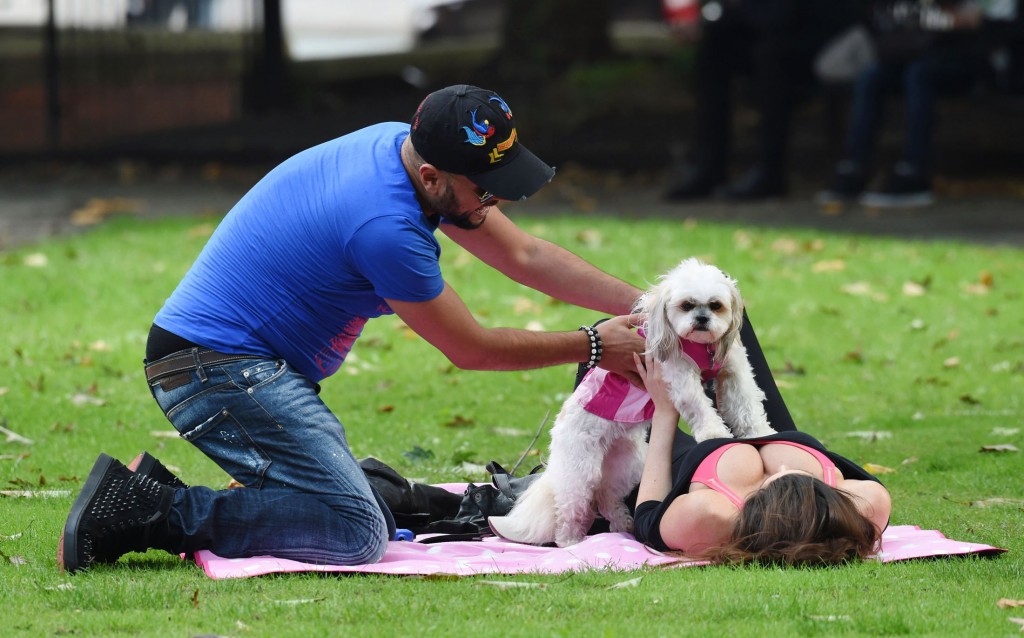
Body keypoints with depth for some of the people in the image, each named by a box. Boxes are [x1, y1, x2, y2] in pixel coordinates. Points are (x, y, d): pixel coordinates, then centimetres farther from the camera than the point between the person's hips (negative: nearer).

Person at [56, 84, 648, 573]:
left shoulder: (403, 144, 4)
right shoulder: (383, 223, -24)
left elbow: (524, 254, 13)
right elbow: (470, 348, -10)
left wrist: (646, 305, 8)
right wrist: (593, 346, 0)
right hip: (221, 369, -10)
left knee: (375, 518, 3)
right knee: (356, 531, -21)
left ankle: (155, 489, 5)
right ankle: (153, 511, -14)